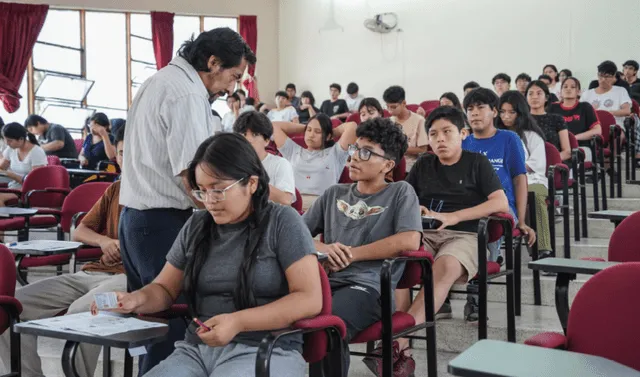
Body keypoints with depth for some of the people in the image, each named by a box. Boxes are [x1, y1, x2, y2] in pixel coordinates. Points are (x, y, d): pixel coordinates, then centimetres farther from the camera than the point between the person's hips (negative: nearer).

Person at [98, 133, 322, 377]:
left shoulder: (282, 222, -3)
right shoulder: (195, 227, 11)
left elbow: (310, 299, -10)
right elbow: (165, 289, 18)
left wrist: (238, 322, -20)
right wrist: (135, 299, -6)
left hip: (264, 350, -4)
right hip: (196, 349, 5)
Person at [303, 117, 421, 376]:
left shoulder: (400, 192, 10)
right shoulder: (334, 194, 22)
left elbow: (409, 242, -7)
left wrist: (352, 254, -4)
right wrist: (321, 248, -3)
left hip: (368, 285, -4)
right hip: (326, 280, 4)